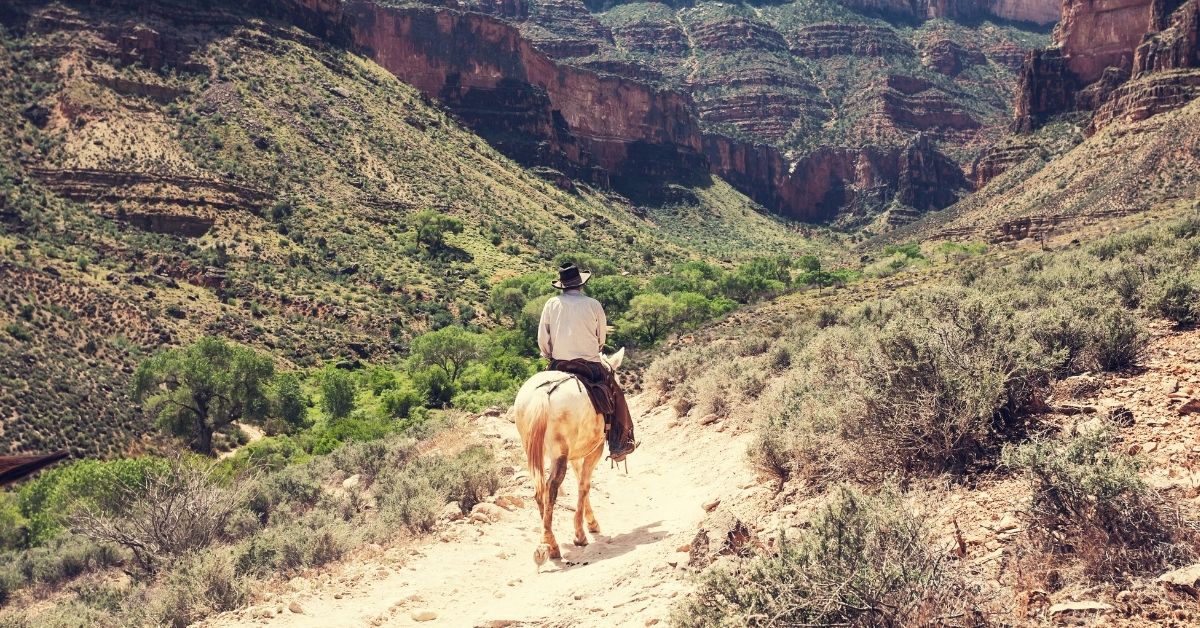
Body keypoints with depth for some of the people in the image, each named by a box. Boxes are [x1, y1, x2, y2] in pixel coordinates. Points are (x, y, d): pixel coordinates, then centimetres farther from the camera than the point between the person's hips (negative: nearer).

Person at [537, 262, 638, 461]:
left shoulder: (552, 304, 1)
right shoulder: (593, 304, -2)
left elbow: (542, 340, 4)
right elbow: (602, 338, 9)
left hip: (559, 365, 2)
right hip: (591, 366, -2)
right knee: (616, 396, 16)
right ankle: (618, 446, 13)